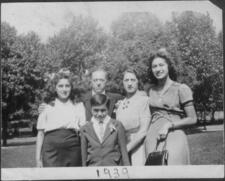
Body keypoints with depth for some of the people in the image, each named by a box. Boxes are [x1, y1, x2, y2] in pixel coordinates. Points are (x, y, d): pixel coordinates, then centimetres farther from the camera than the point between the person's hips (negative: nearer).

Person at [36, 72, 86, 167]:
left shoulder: (78, 107, 12)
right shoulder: (47, 108, 10)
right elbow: (40, 134, 10)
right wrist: (38, 158, 5)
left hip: (72, 152, 1)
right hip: (51, 151, -1)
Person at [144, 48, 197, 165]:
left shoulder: (181, 89, -1)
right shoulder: (151, 91, 14)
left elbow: (192, 119, -2)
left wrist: (169, 125, -12)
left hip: (173, 138, -4)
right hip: (152, 138, 4)